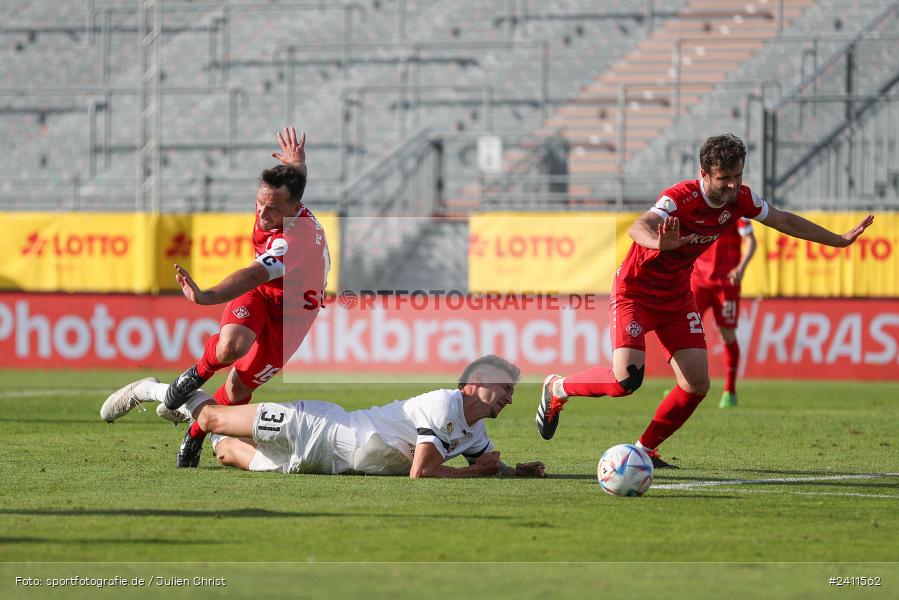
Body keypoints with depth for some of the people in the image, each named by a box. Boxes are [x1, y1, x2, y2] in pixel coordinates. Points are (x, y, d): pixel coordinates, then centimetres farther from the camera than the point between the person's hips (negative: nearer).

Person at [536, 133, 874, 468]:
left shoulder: (740, 199, -9)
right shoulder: (679, 198, -30)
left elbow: (785, 221, 9)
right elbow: (637, 228, -48)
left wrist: (838, 240, 14)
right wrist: (659, 243, -71)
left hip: (677, 297, 7)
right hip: (634, 292, -7)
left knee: (697, 384, -6)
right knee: (627, 380, -21)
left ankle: (645, 450, 13)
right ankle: (558, 389, 8)